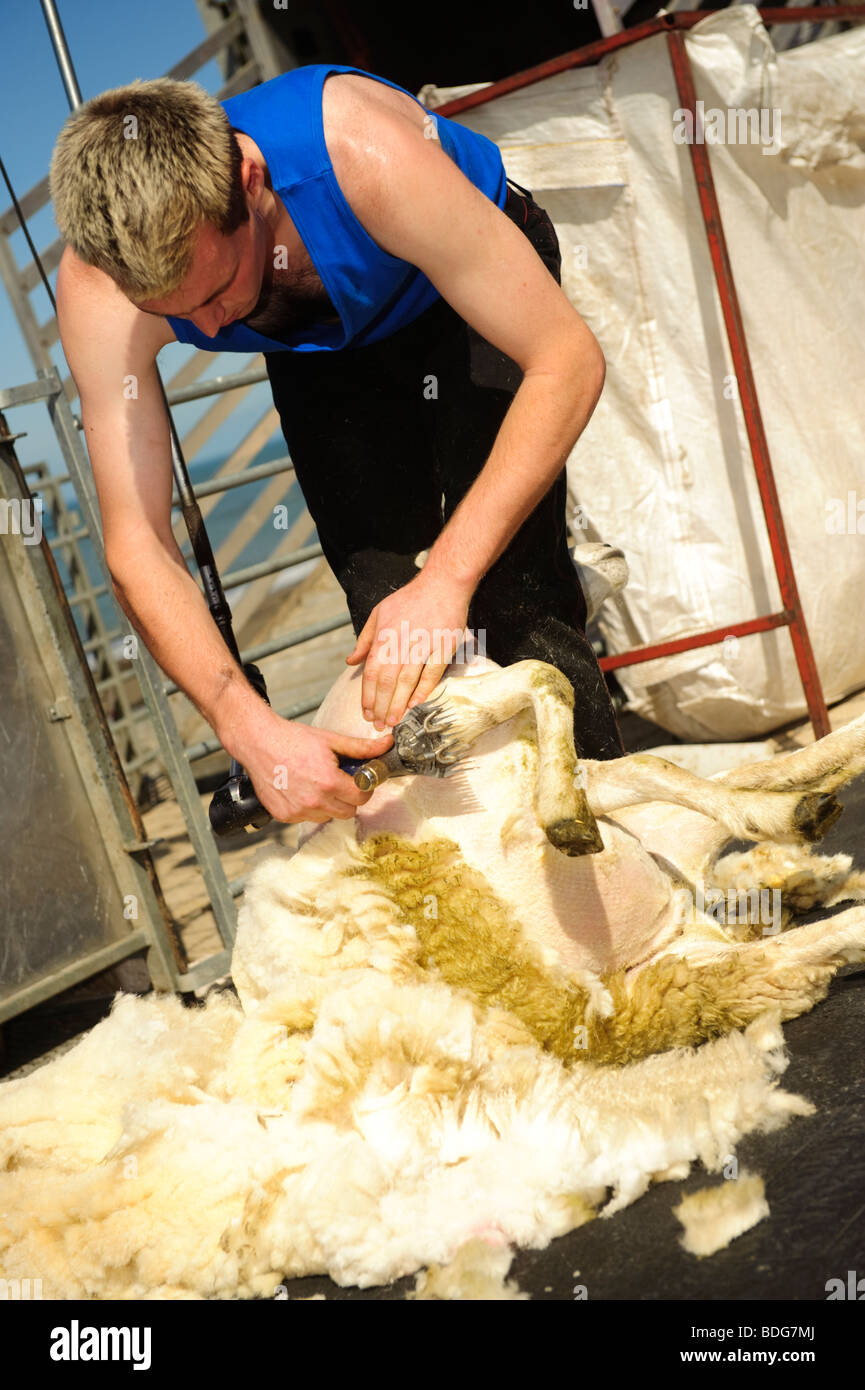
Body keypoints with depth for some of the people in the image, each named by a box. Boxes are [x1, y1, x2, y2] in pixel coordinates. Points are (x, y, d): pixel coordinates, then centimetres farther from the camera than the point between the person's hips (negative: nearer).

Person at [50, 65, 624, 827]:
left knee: (515, 596, -15)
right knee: (380, 600, -5)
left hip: (465, 290, -3)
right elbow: (137, 544, -29)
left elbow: (568, 361, -38)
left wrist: (448, 576, -44)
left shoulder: (363, 154, -43)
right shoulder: (100, 288, -33)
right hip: (320, 346, 3)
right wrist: (250, 729, -42)